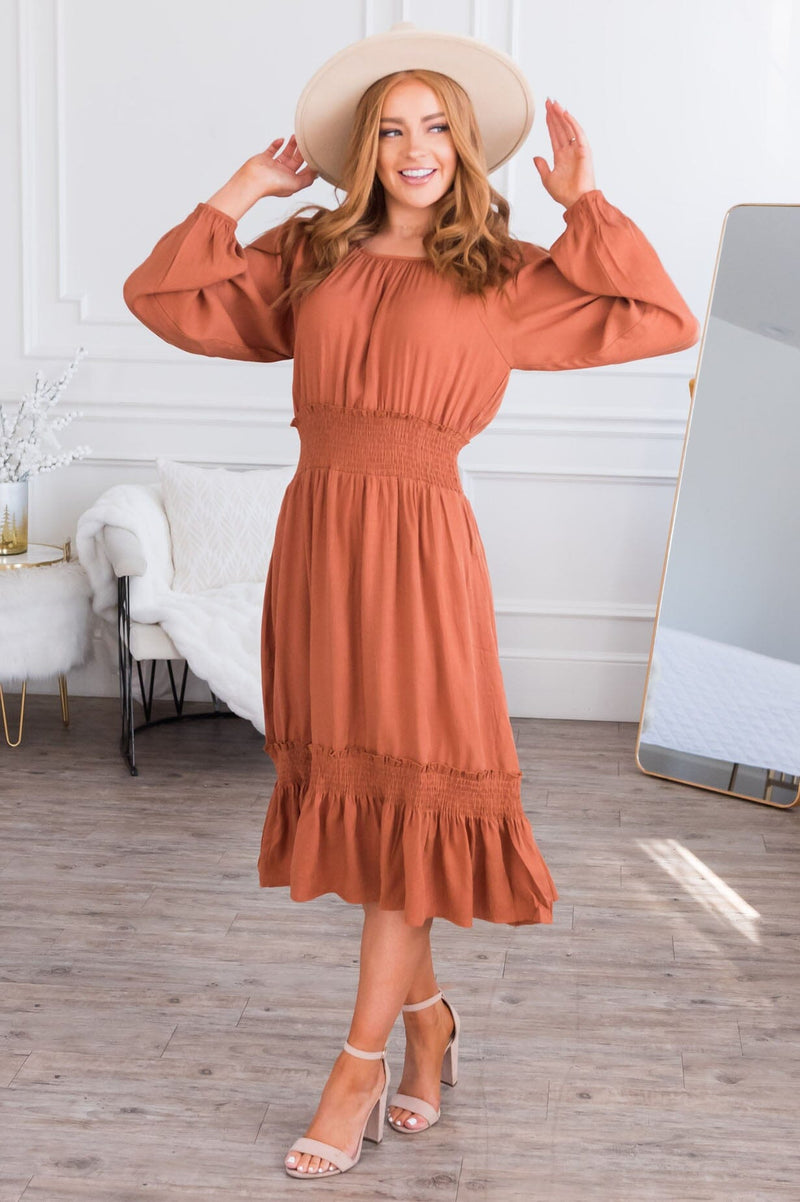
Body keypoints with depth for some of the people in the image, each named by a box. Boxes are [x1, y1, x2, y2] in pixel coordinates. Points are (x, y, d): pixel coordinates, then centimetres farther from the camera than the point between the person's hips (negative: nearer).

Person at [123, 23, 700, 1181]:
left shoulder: (503, 276, 5)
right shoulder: (307, 258, 14)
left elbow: (665, 322, 1)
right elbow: (161, 297, 14)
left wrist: (586, 204, 2)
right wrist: (242, 193, 11)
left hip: (419, 543, -4)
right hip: (316, 533, 4)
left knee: (406, 801, -3)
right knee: (346, 791, 9)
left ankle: (361, 1068, 7)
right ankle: (428, 1016, 28)